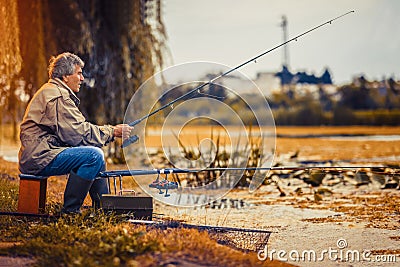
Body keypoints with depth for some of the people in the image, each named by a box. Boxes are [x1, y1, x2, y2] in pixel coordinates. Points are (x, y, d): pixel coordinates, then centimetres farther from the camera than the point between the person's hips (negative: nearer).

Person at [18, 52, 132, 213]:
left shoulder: (55, 92, 21)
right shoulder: (57, 97, -14)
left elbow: (77, 129, 15)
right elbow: (79, 133, -18)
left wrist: (111, 130, 5)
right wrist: (112, 132, -11)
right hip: (39, 158, -11)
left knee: (96, 151, 17)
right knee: (94, 156, -22)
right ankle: (70, 210, -16)